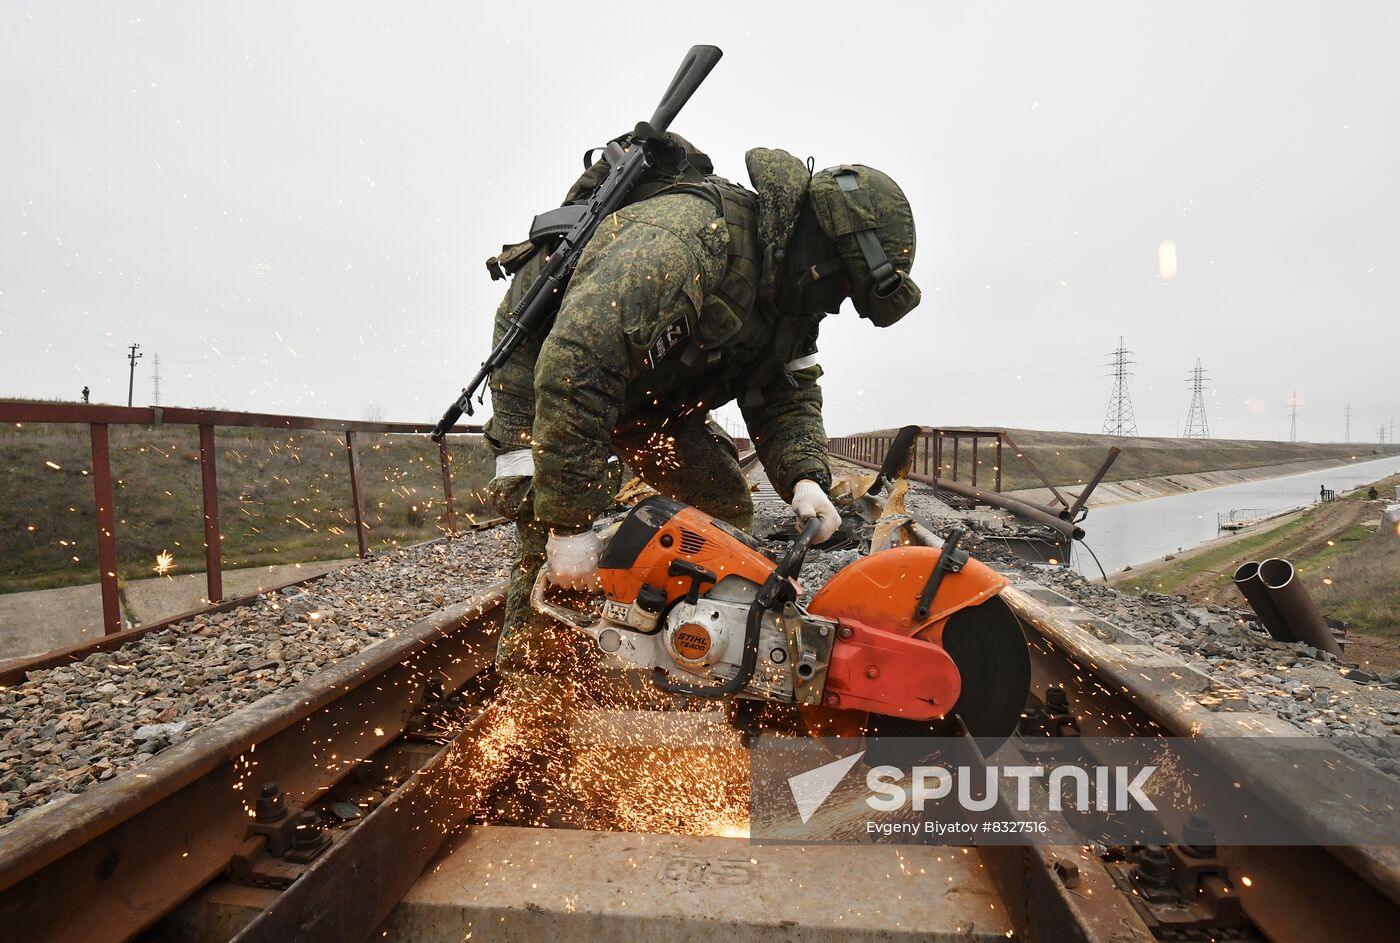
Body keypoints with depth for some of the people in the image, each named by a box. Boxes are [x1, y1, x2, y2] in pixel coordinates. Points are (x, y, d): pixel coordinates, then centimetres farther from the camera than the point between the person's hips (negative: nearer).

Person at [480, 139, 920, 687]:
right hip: (544, 357, -7)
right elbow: (573, 368, -43)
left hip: (647, 382, 8)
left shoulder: (786, 288, -8)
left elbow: (788, 394, -3)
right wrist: (570, 523, -39)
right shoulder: (688, 238, -37)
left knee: (725, 510, 2)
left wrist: (805, 478, -24)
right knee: (557, 552, -17)